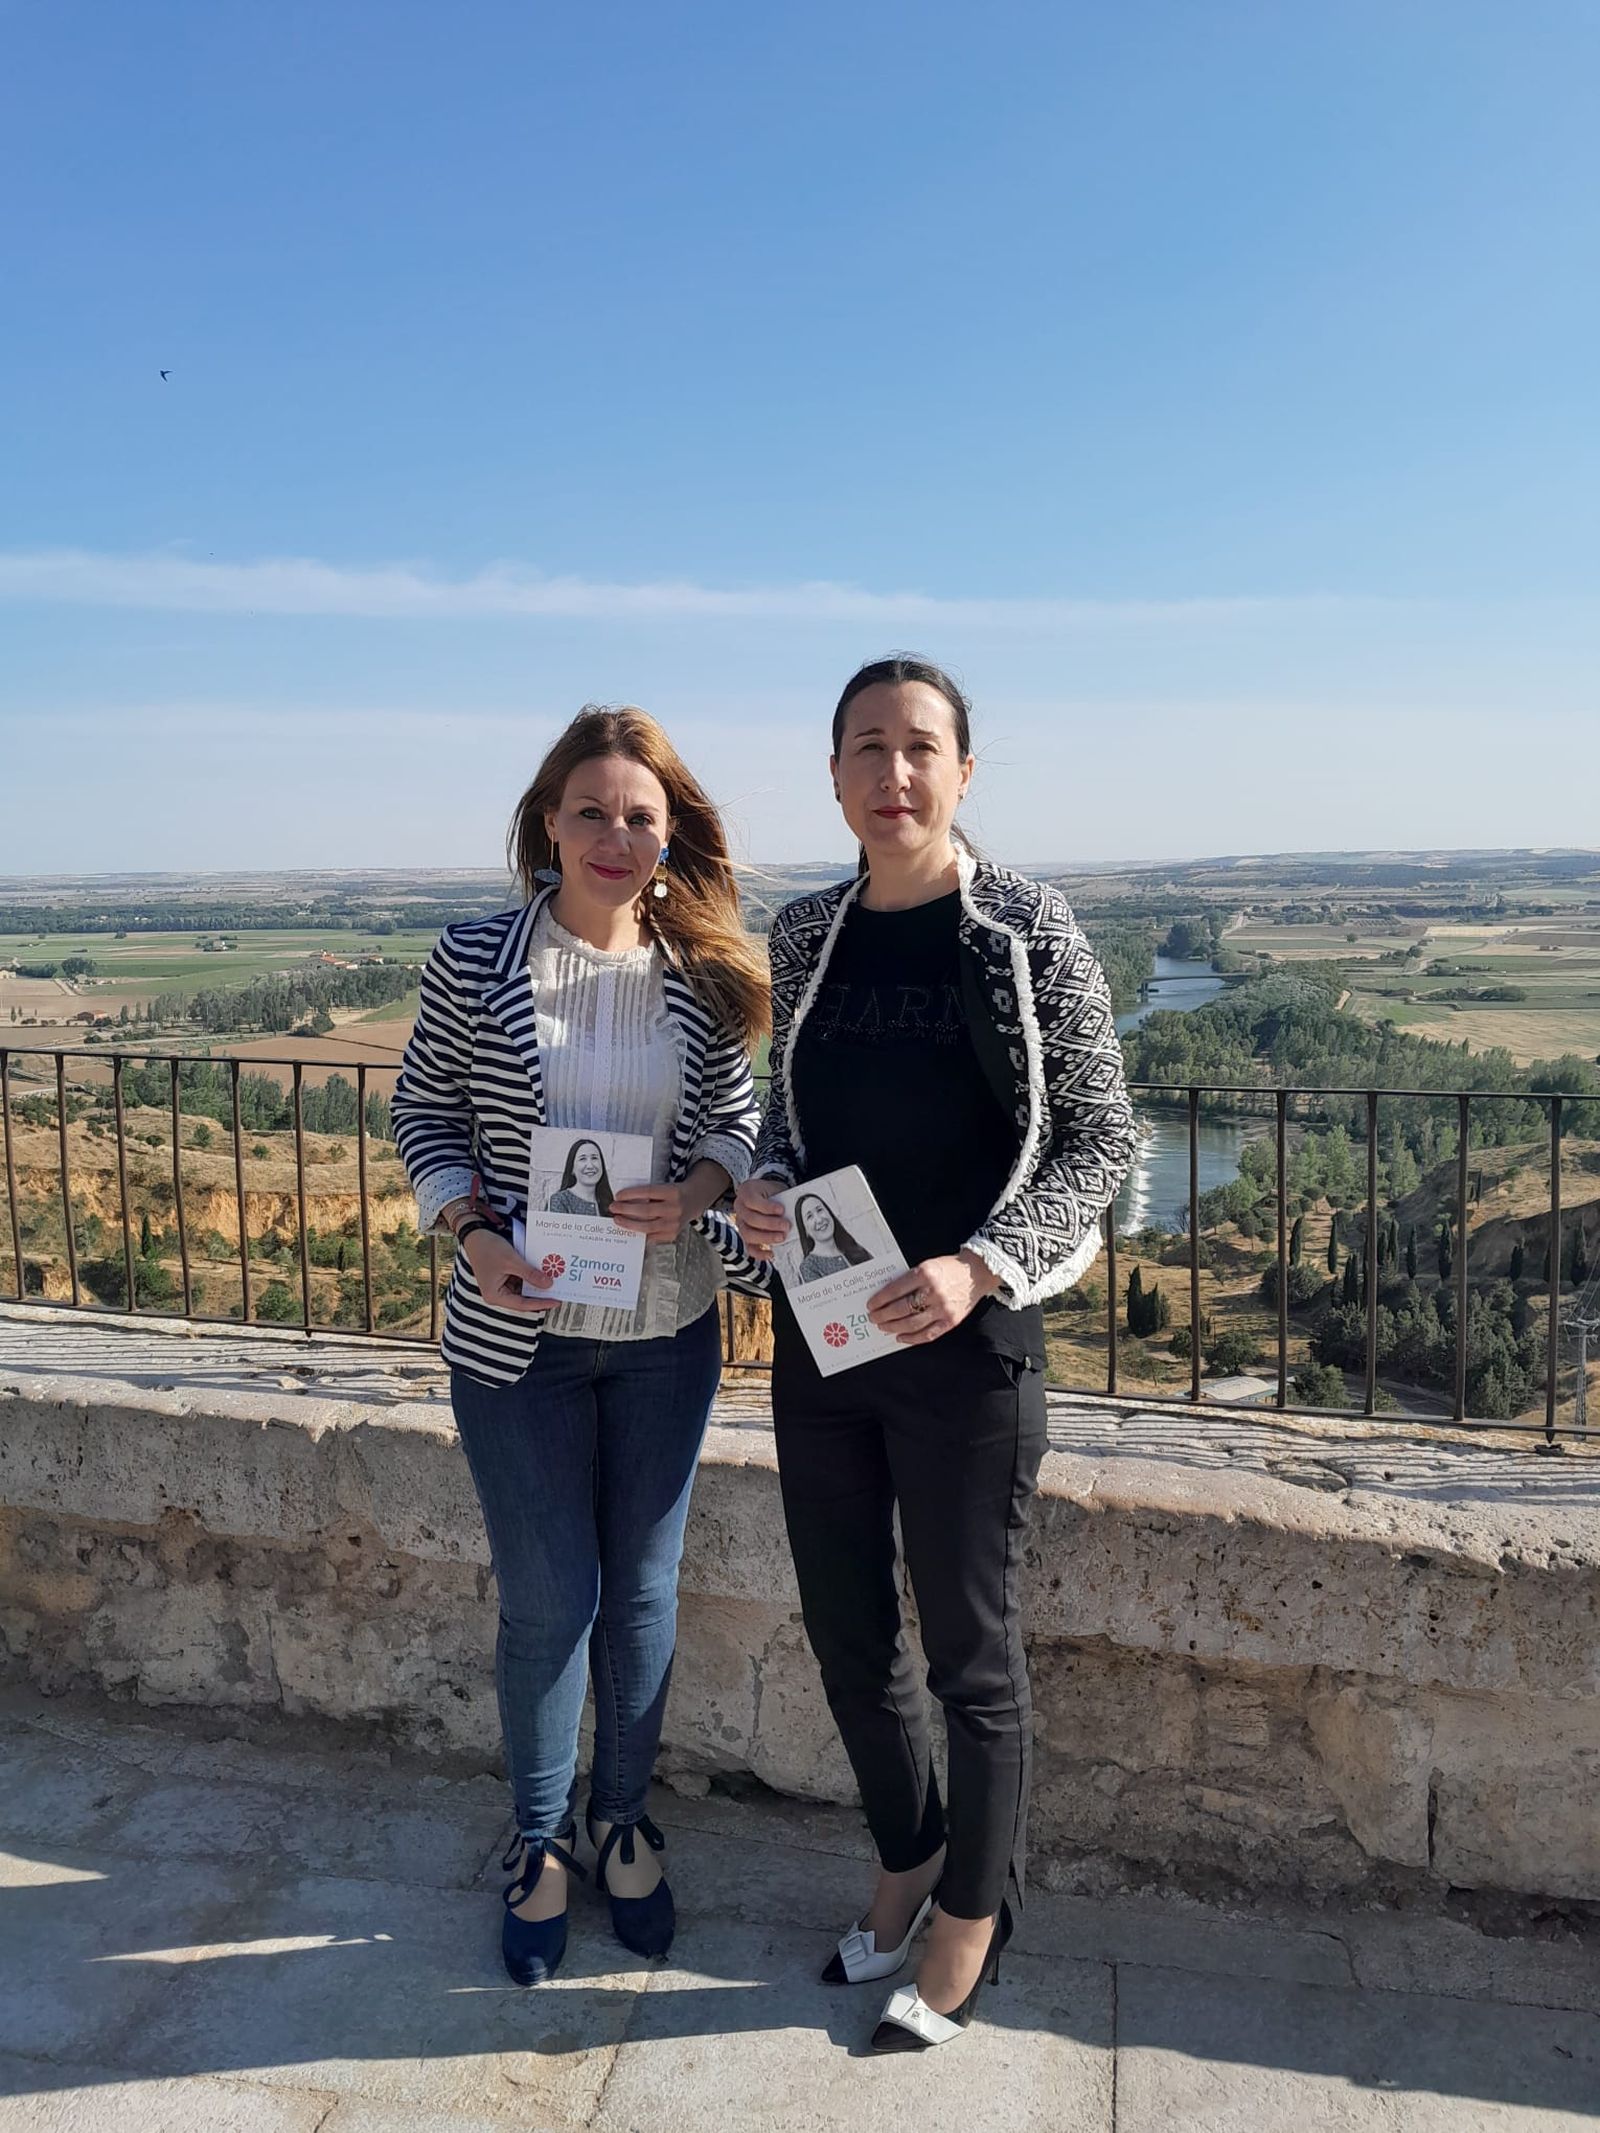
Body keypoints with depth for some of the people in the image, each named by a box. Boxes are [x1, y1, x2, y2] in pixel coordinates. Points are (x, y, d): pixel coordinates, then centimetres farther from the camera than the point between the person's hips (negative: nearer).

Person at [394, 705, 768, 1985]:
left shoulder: (706, 977, -4)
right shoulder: (477, 963, -8)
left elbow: (739, 1121, 5)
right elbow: (425, 1111, 0)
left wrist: (696, 1190, -16)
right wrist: (473, 1232, -15)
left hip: (667, 1335, 2)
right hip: (518, 1335, -2)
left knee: (643, 1590, 16)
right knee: (547, 1598, 10)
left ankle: (624, 1818, 41)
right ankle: (542, 1837, 36)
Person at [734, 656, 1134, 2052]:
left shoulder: (1028, 934, -10)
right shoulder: (806, 934, 4)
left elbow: (1100, 1141, -8)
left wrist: (978, 1267, -22)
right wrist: (763, 1187, -7)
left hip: (966, 1344, -5)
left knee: (972, 1650, 11)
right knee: (846, 1629, 18)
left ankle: (971, 1921, 37)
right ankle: (909, 1859, 45)